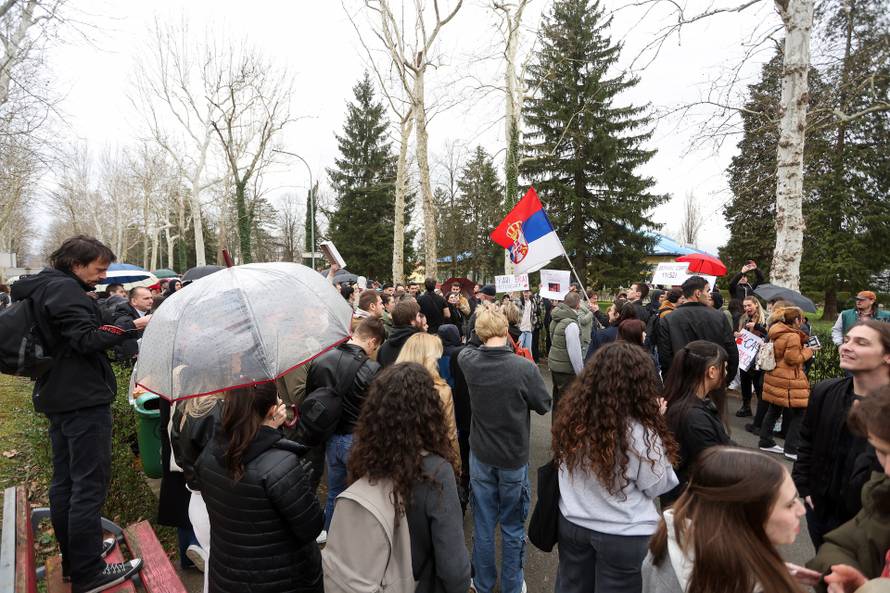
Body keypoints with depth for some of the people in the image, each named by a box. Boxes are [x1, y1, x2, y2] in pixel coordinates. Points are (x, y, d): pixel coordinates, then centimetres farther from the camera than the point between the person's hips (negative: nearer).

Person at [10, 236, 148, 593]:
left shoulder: (41, 288, 16)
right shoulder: (65, 290, -15)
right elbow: (87, 340, -23)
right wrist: (134, 326, -21)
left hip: (57, 398, 11)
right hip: (83, 399, -11)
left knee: (64, 480, 16)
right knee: (89, 484, -5)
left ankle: (73, 557, 29)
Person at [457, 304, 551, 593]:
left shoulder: (469, 361, -14)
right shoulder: (525, 368, -25)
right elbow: (544, 405, -8)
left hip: (480, 456, 3)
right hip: (514, 459, -2)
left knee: (482, 526, 18)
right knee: (512, 528, 17)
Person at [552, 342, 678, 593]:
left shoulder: (572, 414, -14)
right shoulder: (640, 434, -27)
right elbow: (658, 486, -11)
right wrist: (655, 422, -7)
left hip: (572, 523, 4)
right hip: (624, 536, -4)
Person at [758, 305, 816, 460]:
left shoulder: (777, 333, 10)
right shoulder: (793, 336, -18)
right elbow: (793, 359, -18)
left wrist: (802, 348, 13)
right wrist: (808, 351, -5)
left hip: (775, 376, 9)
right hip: (789, 380, -9)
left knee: (773, 410, 16)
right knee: (800, 412, 0)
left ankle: (765, 442, 23)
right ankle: (791, 449, 2)